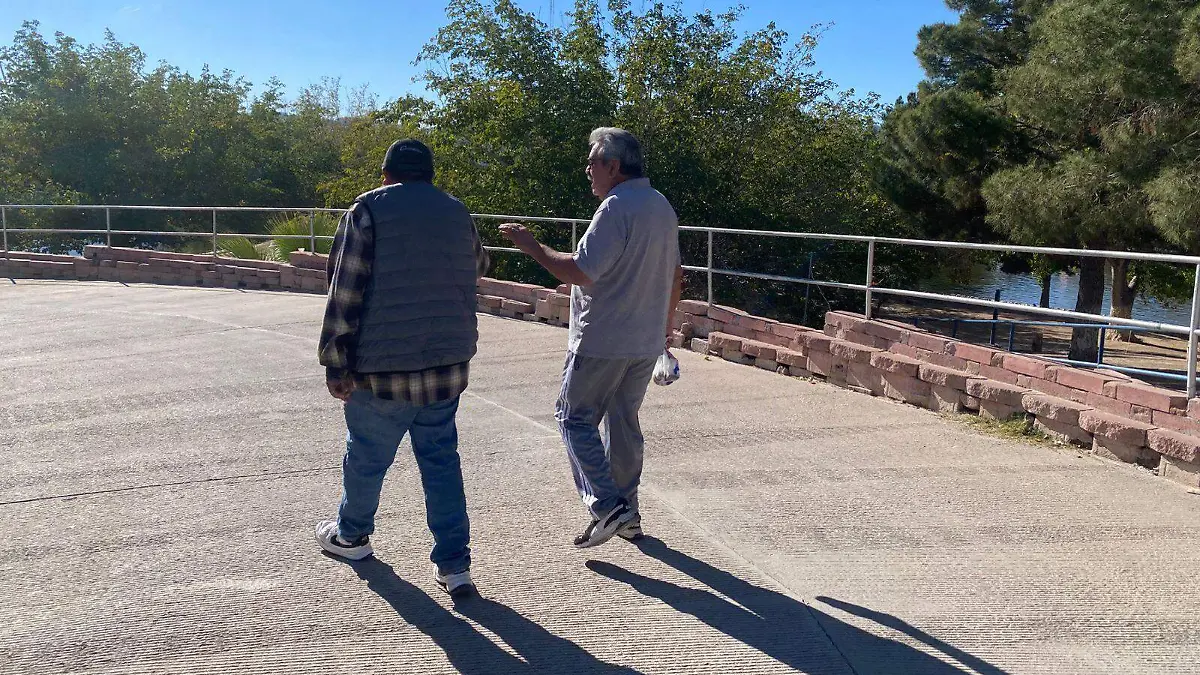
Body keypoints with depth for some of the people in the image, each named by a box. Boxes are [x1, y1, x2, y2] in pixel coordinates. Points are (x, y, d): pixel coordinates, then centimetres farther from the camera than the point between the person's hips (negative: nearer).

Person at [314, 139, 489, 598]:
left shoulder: (369, 210, -5)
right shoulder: (458, 213, 10)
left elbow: (345, 292, -11)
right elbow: (478, 268, 27)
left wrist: (335, 364, -8)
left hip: (384, 367, -4)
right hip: (449, 363, 4)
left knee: (367, 455, 15)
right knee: (441, 458, 12)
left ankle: (351, 535, 38)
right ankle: (455, 563, 9)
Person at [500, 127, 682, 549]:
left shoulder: (617, 207, -17)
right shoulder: (662, 206, 13)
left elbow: (580, 272, -23)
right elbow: (675, 276, 20)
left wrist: (531, 246, -13)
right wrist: (664, 324, 29)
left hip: (603, 342, -9)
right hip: (646, 343, 9)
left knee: (575, 418, 3)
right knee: (624, 421, 16)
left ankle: (606, 506, -5)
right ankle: (628, 513, 23)